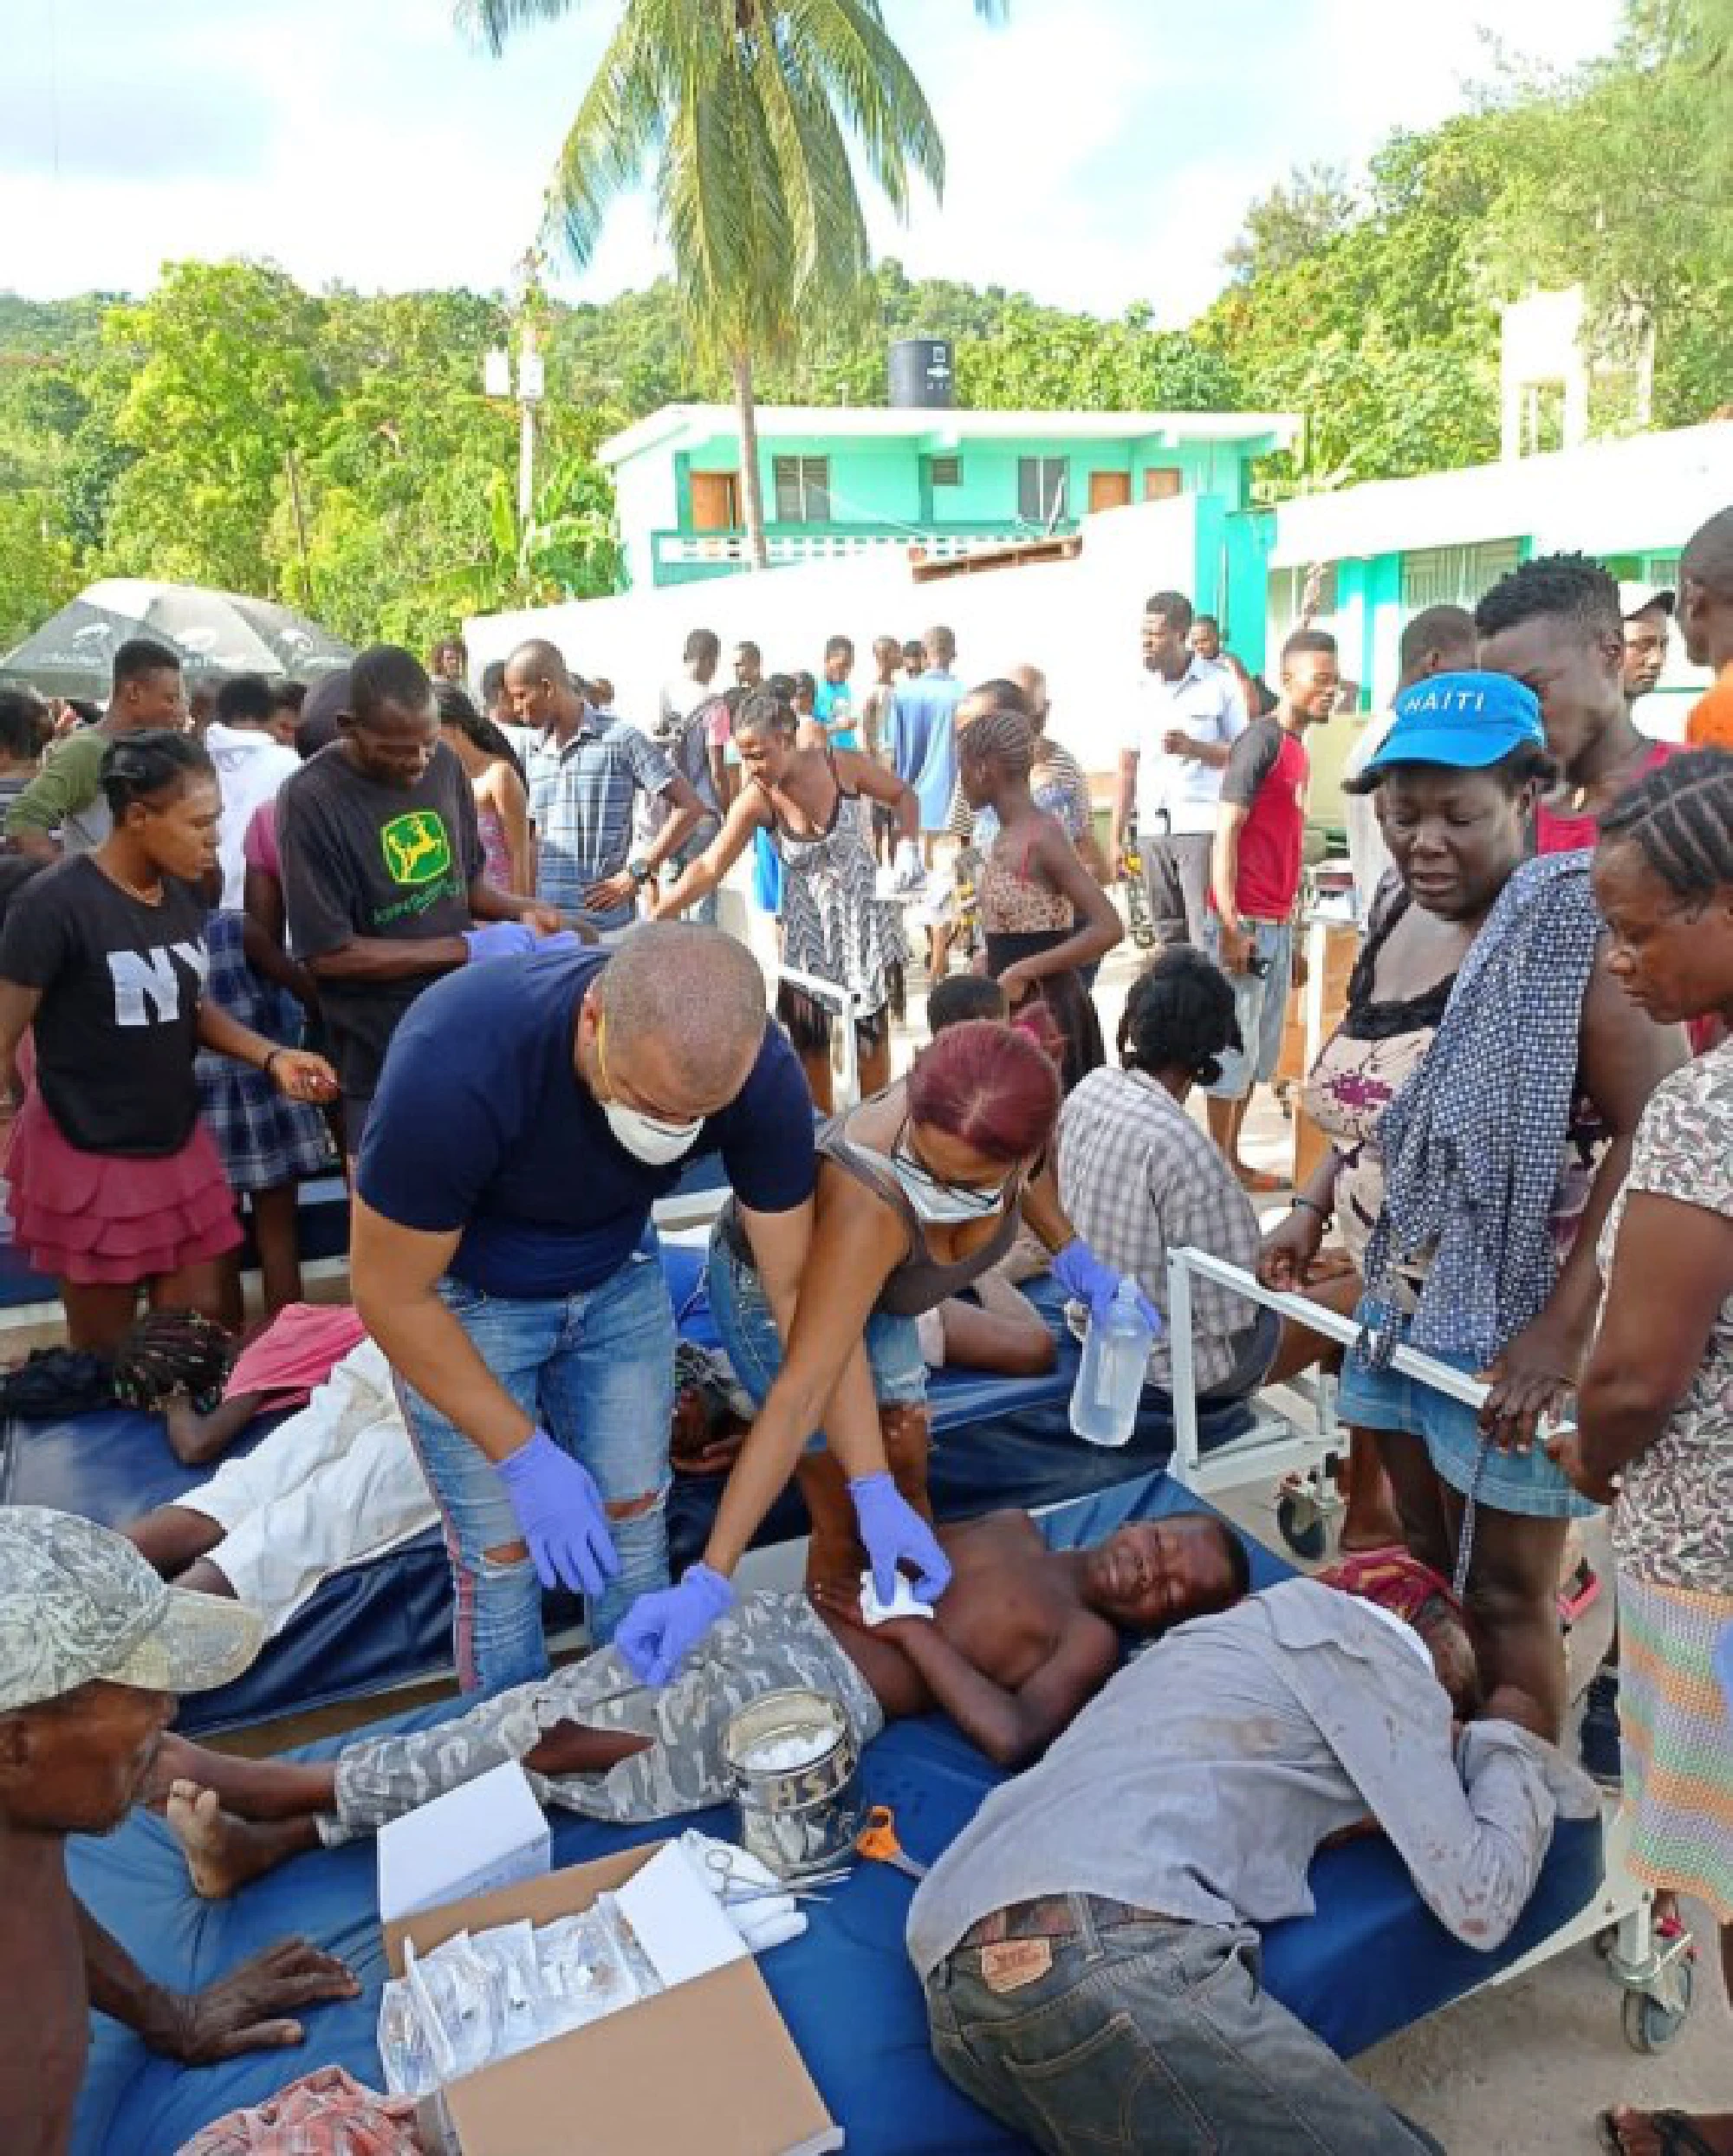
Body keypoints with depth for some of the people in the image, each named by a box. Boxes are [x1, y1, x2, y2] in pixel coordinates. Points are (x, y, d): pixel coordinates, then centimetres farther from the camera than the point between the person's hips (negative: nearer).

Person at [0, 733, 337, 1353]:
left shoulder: (184, 894, 1)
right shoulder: (55, 904, -21)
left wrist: (272, 1056, -2)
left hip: (178, 1146, 6)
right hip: (89, 1157, -6)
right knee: (101, 1355, 10)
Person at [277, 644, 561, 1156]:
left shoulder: (444, 763, 1)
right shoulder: (311, 799, -17)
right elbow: (326, 952, -18)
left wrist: (522, 911, -6)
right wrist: (465, 949, -19)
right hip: (382, 1053, -5)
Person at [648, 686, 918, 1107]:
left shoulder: (842, 765, -17)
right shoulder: (756, 800, -18)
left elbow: (902, 796, 1)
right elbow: (709, 867, -22)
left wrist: (908, 849, -15)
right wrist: (655, 916, -32)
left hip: (863, 911, 0)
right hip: (808, 924, 0)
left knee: (871, 1031, 8)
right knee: (808, 1039, 3)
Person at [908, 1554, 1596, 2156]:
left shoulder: (1280, 1624, 35)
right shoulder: (1367, 1640, 10)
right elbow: (1478, 1903, 10)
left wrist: (1489, 1751, 35)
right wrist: (1508, 1741, 26)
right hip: (1111, 1956, -9)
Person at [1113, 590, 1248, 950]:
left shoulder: (1220, 684, -1)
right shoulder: (1142, 691, 11)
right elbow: (1128, 768, 13)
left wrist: (1193, 747, -16)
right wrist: (1116, 837, 10)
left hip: (1203, 827, -4)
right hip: (1152, 830, 4)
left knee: (1207, 937, -9)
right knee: (1168, 937, 8)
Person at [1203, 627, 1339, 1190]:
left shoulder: (1297, 747, 15)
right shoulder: (1261, 741, -11)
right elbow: (1225, 834, -16)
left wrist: (1285, 917, 16)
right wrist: (1230, 926, -20)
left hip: (1277, 923, 9)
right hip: (1246, 922, -9)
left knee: (1259, 1049, 13)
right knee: (1233, 1046, -2)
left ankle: (1233, 1161, 23)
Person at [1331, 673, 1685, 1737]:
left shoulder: (1577, 923, -16)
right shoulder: (1401, 924, 6)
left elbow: (1658, 1132, -21)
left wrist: (1563, 1326, -24)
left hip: (1515, 1317, -7)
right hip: (1404, 1299, 7)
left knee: (1507, 1593, 7)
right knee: (1427, 1567, 20)